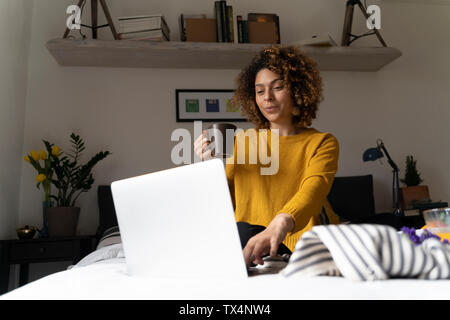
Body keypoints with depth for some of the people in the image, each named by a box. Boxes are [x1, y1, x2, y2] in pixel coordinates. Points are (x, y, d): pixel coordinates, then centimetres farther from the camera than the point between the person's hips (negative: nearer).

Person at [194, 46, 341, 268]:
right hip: (249, 240, 3)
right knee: (240, 230, -31)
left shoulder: (322, 143, 4)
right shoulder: (242, 141, 13)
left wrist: (280, 224, -40)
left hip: (302, 242, -3)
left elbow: (313, 190, -19)